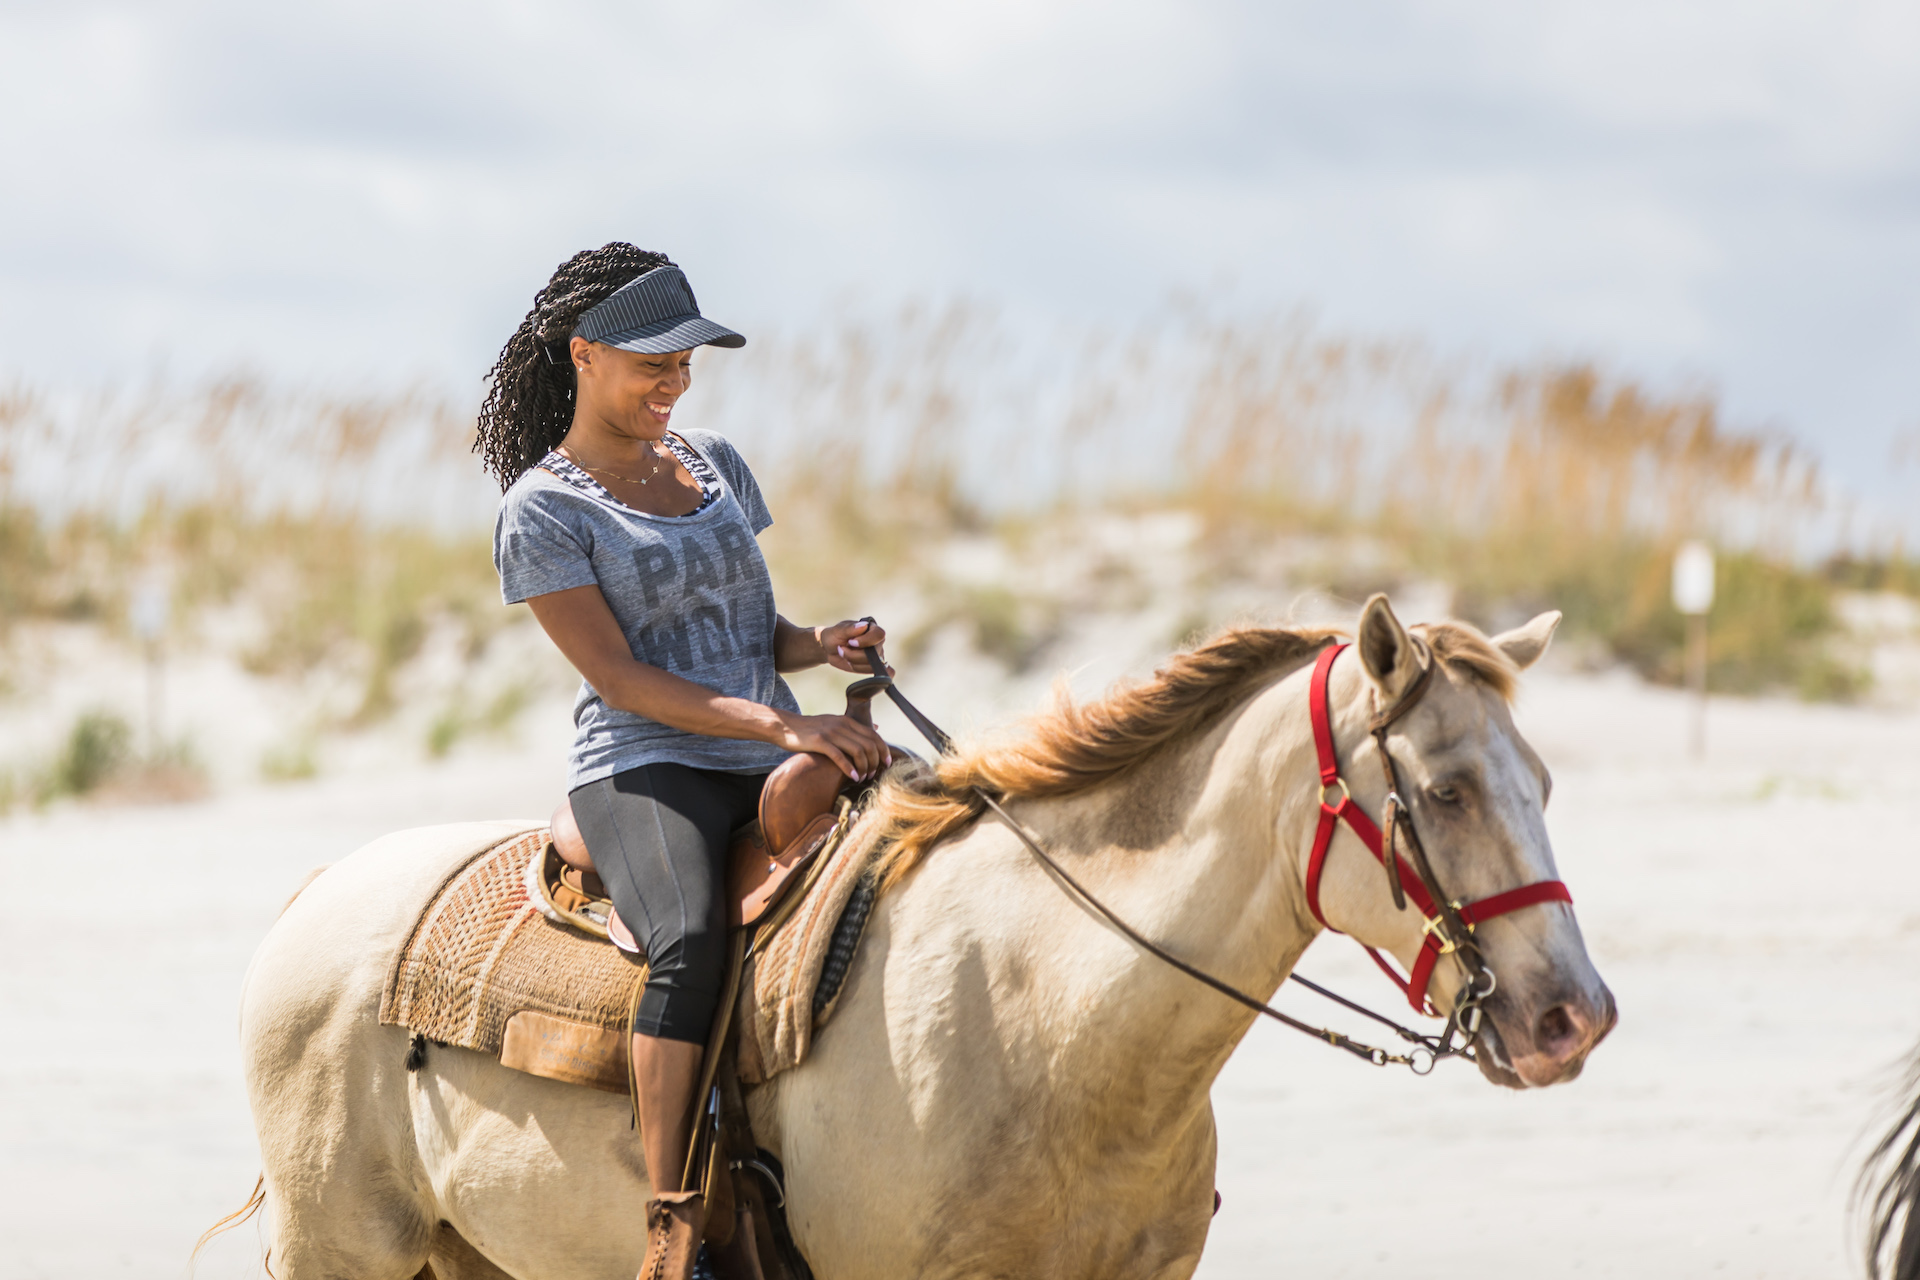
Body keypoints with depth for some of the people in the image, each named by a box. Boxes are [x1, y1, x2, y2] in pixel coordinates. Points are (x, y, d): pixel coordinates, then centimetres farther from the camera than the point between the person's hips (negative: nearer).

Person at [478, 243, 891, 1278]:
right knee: (692, 940, -37)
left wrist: (820, 646, 1)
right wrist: (779, 724, -21)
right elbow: (620, 677, -11)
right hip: (643, 771, -7)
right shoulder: (542, 511, -3)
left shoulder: (713, 461, 17)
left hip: (769, 770, 7)